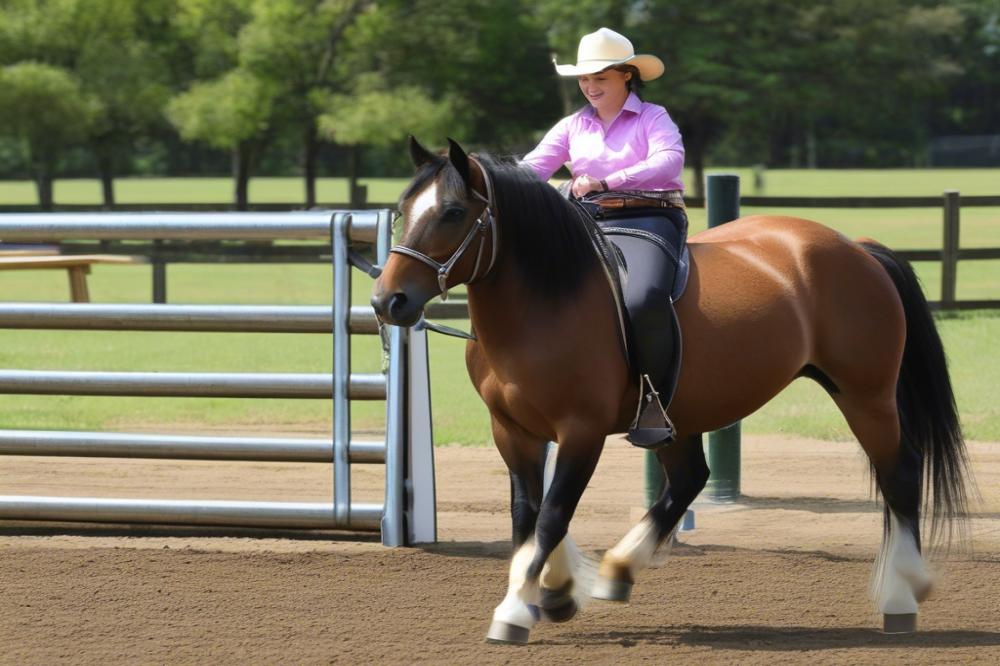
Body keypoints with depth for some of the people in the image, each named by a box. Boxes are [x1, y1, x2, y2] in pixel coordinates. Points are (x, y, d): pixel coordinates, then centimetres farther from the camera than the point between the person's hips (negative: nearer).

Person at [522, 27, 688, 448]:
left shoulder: (652, 118, 3)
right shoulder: (573, 127, 17)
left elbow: (669, 160, -16)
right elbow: (533, 167, 6)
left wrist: (606, 181, -29)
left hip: (649, 219, -6)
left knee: (642, 300, -36)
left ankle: (653, 400, -25)